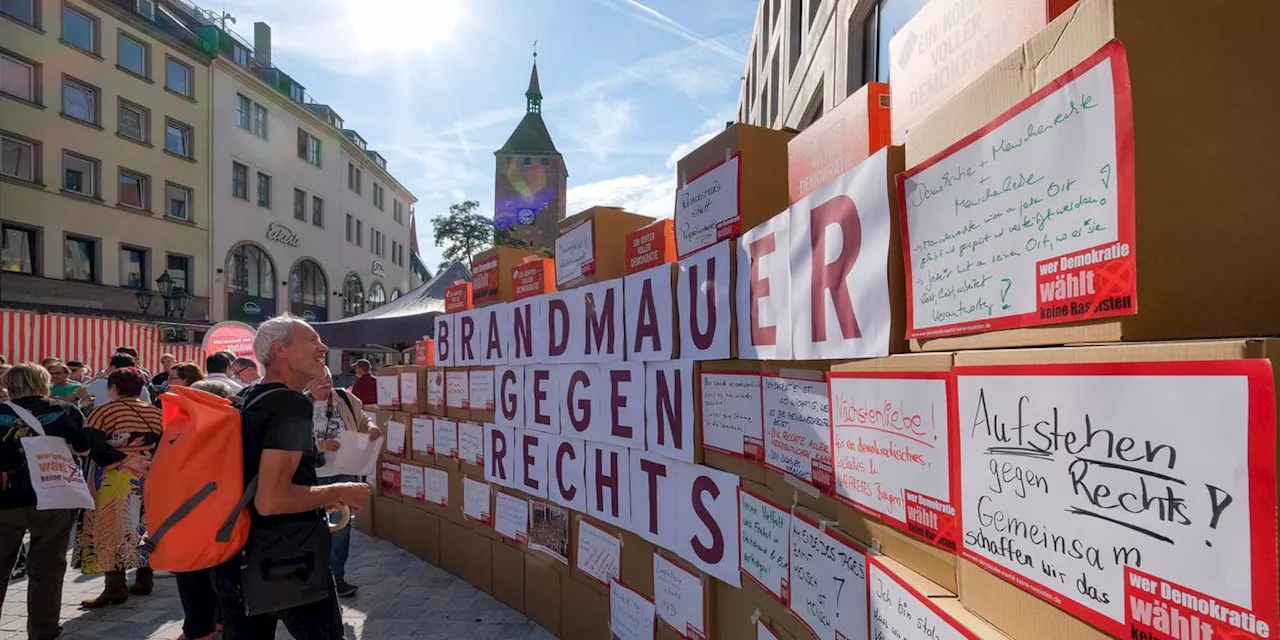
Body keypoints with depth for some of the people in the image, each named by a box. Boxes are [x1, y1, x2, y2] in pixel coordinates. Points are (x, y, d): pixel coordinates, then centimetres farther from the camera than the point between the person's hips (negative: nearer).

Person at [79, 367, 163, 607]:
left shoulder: (103, 412, -6)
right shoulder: (156, 413, 8)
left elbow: (97, 449, -16)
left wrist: (125, 460, -14)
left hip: (114, 479, -5)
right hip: (149, 478, 5)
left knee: (111, 527, 2)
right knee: (145, 526, 14)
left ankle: (116, 586, 1)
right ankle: (144, 579, 22)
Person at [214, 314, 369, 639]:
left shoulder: (246, 400, 9)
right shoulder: (291, 404, -20)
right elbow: (271, 500, -28)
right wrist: (340, 492, -15)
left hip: (238, 559, 9)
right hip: (287, 565, -9)